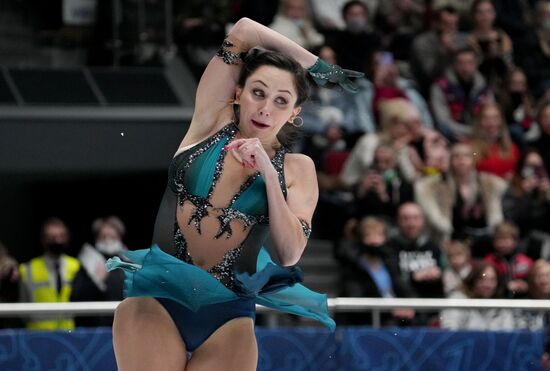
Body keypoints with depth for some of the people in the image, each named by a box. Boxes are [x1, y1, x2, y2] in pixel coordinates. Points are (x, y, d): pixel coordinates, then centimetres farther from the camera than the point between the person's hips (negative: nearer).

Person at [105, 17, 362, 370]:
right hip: (157, 297, -1)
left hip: (228, 314, 1)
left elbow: (290, 255, -3)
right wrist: (317, 67, 13)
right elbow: (243, 31, 3)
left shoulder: (297, 169, 7)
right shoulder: (212, 123, 6)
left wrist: (269, 175, -10)